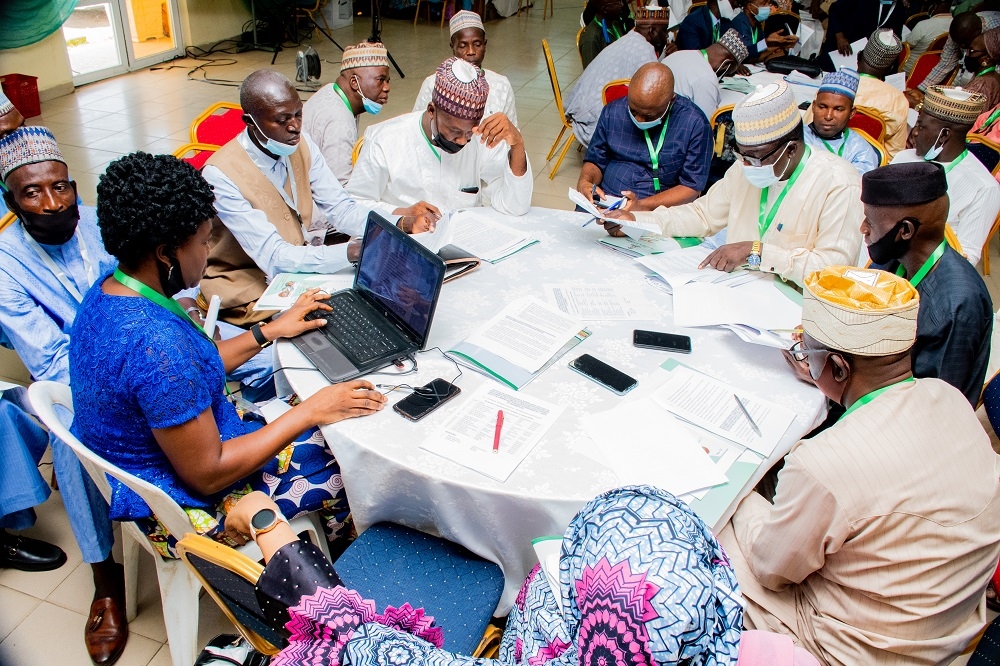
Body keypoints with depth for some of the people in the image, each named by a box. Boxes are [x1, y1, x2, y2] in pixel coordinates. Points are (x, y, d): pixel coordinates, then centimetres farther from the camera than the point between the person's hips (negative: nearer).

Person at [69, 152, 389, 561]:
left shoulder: (108, 292, -6)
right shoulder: (157, 343, -36)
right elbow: (207, 474, -29)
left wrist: (269, 332, 10)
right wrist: (311, 411, -24)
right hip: (188, 504, -9)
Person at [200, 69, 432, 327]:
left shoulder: (301, 144, -4)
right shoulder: (221, 175, -24)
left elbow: (341, 209, -2)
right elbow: (274, 258, -28)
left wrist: (400, 224, -21)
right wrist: (354, 252, -40)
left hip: (300, 263, 6)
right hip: (249, 285, -6)